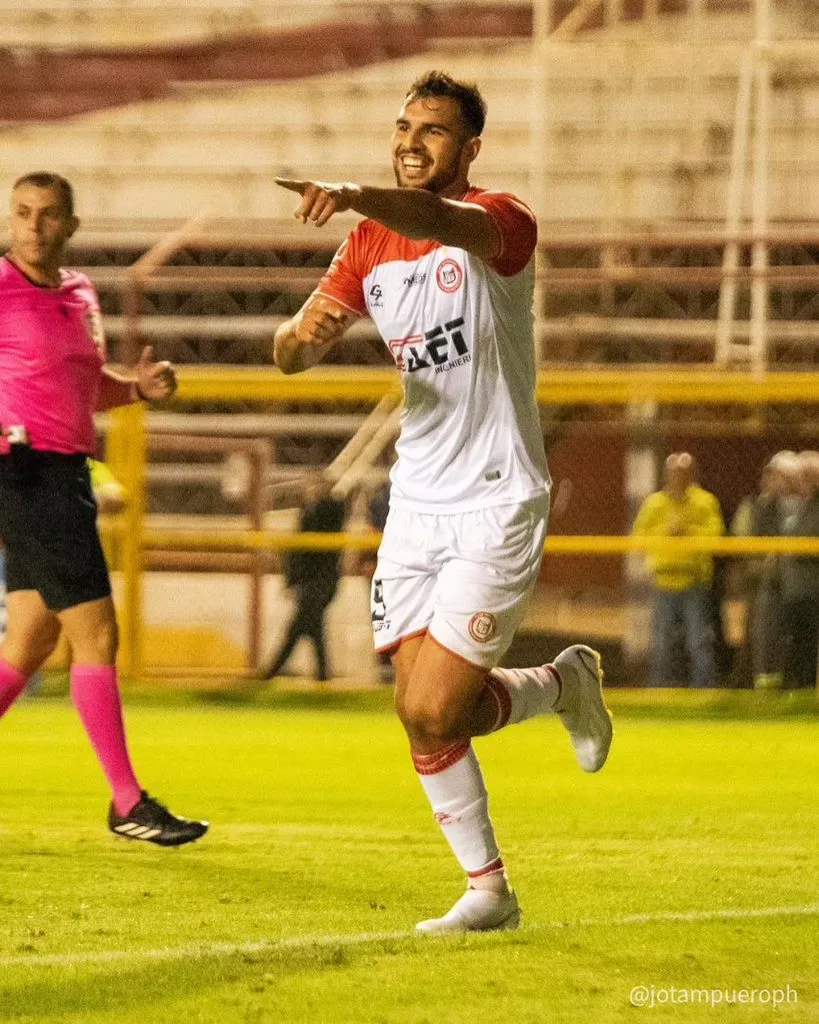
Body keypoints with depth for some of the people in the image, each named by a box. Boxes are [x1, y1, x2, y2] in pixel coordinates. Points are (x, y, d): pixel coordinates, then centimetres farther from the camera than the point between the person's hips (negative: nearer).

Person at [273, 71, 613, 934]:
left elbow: (445, 224, -37)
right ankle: (487, 889, 18)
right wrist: (302, 336, -20)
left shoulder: (501, 224, -12)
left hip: (497, 505, -6)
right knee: (421, 716, 1)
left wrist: (355, 197, -57)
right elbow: (291, 352, 6)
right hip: (417, 501, 6)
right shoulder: (371, 245, 8)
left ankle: (562, 684, 17)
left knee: (432, 714, -12)